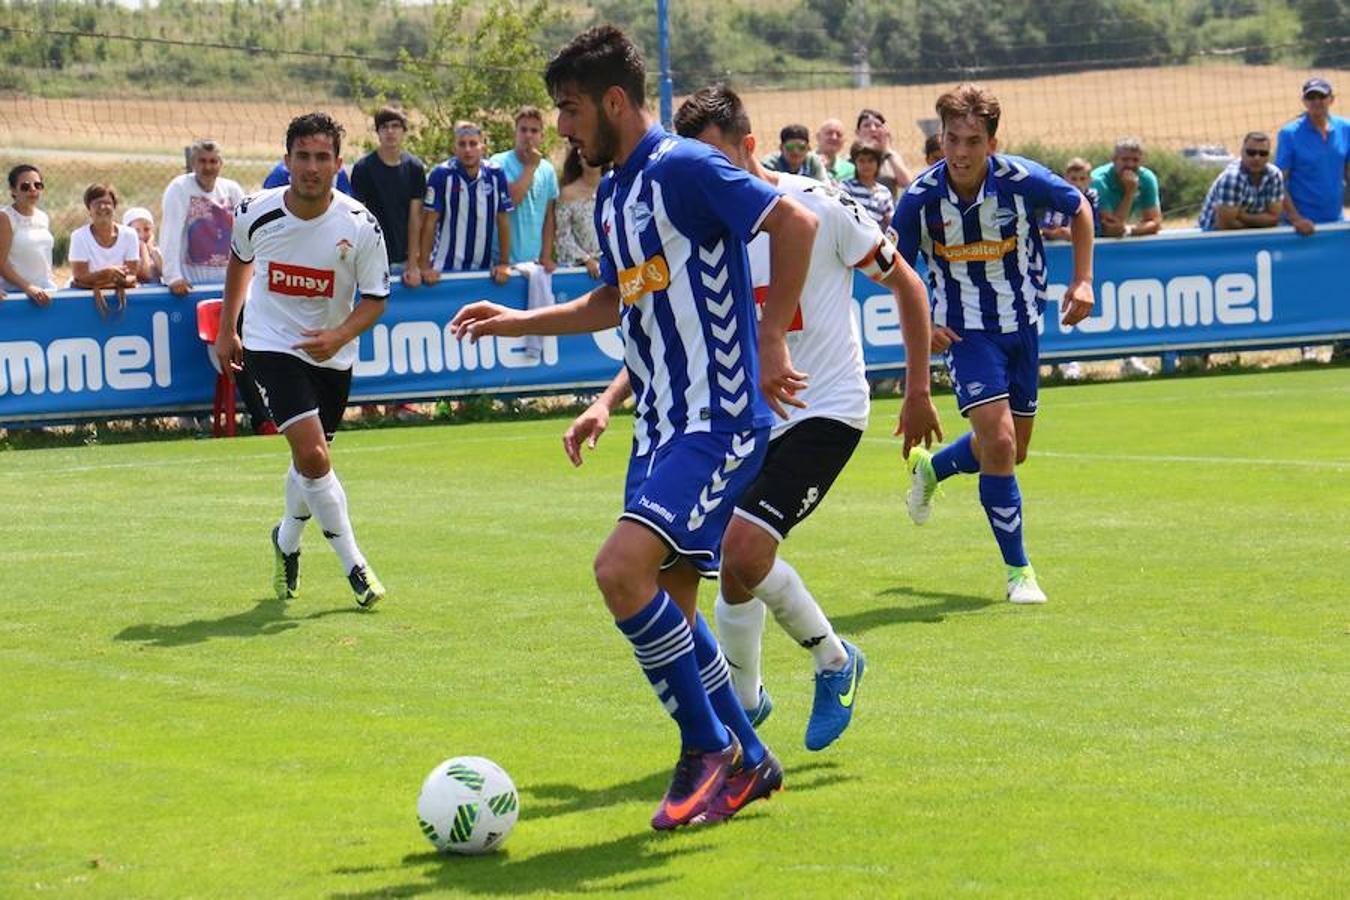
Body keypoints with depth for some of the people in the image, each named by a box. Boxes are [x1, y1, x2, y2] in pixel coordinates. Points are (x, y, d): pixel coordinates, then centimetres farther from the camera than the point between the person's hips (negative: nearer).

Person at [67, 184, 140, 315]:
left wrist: (123, 281, -28)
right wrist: (107, 273, -31)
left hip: (119, 293, 2)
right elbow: (79, 278, -15)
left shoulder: (129, 235, -1)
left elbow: (132, 276, -4)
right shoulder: (79, 236, -8)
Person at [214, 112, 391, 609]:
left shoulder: (360, 225, -15)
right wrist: (226, 329, 14)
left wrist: (339, 335, -24)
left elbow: (376, 297, -6)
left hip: (331, 353, 2)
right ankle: (354, 566, -10)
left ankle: (287, 542, 43)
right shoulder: (255, 213, -12)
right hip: (271, 345, -2)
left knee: (311, 460, 13)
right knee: (312, 454, -19)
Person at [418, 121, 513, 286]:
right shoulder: (441, 175, -9)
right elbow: (429, 222, -8)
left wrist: (504, 263, 0)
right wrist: (425, 266, -12)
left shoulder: (495, 174, -2)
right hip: (446, 269, -2)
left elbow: (503, 221, 4)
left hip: (484, 268, 2)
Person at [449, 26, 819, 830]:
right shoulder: (612, 196, 15)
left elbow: (796, 224, -22)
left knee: (623, 569, -21)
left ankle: (712, 749, -7)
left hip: (718, 422, -10)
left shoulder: (684, 169, -14)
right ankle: (747, 762, 24)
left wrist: (770, 342, -22)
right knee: (668, 603, 10)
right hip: (660, 424, 10)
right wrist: (515, 322, 24)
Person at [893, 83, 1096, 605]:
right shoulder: (920, 200, -18)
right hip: (965, 330, -3)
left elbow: (1079, 207, 3)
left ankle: (930, 468, 46)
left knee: (1011, 451, 14)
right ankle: (1018, 571, -4)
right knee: (998, 441, -18)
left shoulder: (1022, 180, -17)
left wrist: (1083, 281, -4)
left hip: (1021, 322, 3)